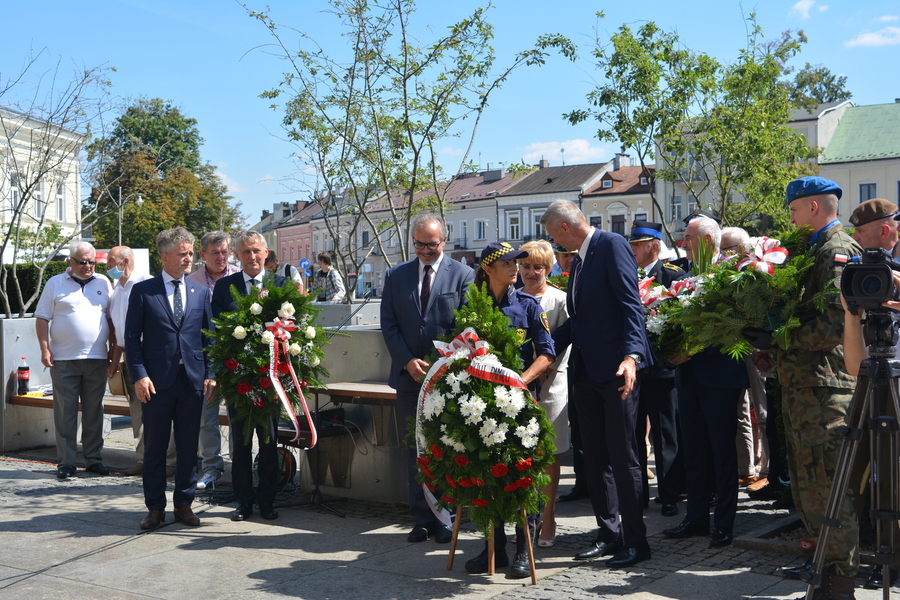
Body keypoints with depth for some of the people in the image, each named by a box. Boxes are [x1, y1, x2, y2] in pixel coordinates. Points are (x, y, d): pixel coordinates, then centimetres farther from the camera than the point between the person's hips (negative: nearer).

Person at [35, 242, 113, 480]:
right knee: (65, 411, 1)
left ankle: (93, 458, 14)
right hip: (63, 359, -2)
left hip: (97, 359, 2)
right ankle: (65, 461, 7)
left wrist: (114, 348, 8)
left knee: (94, 411, 6)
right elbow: (42, 318, 3)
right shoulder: (55, 284, 4)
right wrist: (44, 349, -6)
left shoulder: (103, 283, 11)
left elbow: (112, 318, 15)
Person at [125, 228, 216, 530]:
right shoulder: (143, 290, 1)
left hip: (192, 379, 3)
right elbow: (132, 337, -1)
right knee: (155, 446, 5)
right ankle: (155, 507, 15)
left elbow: (207, 336, 11)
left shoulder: (199, 292, 10)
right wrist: (139, 375, -10)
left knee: (188, 445, 8)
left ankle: (184, 503, 19)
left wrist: (210, 374, 2)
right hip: (157, 380, -3)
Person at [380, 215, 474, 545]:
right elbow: (389, 324, 6)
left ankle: (444, 518, 13)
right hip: (409, 378, 3)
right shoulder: (395, 276, 9)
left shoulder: (462, 275, 0)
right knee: (416, 451, 7)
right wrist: (408, 361, -7)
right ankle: (422, 519, 15)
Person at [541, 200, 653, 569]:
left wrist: (631, 356, -28)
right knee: (594, 456, 11)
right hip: (588, 371, 9)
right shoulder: (578, 260, 18)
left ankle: (636, 541, 6)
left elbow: (631, 305, -18)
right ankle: (609, 534, 21)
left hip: (617, 369, -9)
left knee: (622, 455, -4)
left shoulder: (612, 245, -9)